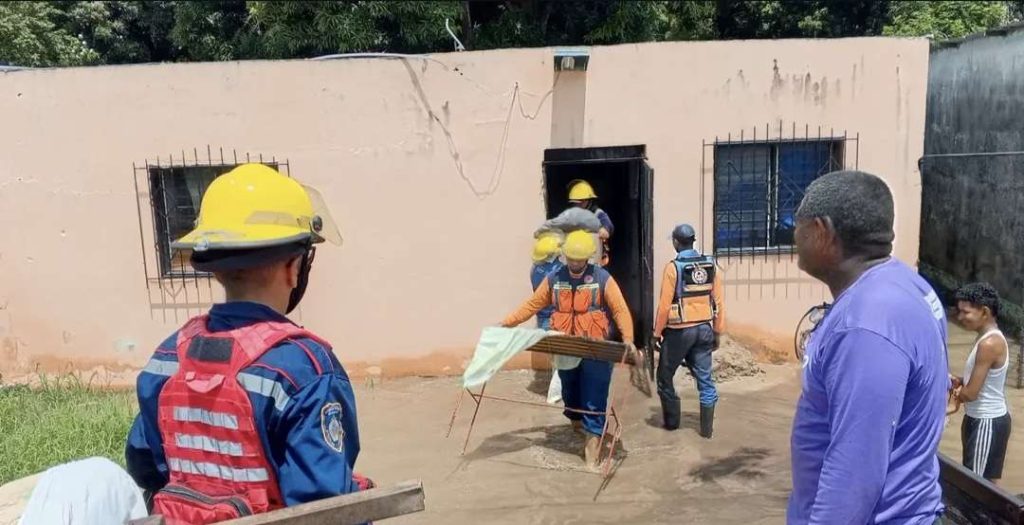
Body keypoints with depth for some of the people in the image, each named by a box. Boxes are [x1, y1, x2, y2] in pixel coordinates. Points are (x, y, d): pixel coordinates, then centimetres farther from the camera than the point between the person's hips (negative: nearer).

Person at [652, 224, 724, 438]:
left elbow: (665, 304, -12)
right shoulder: (711, 265, 3)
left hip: (680, 330, -5)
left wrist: (657, 332, -3)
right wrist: (717, 331, 11)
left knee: (665, 376, 13)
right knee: (705, 379, 8)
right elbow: (719, 301, 4)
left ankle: (672, 421, 20)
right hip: (704, 329, 5)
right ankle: (706, 429, 11)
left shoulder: (673, 267, -11)